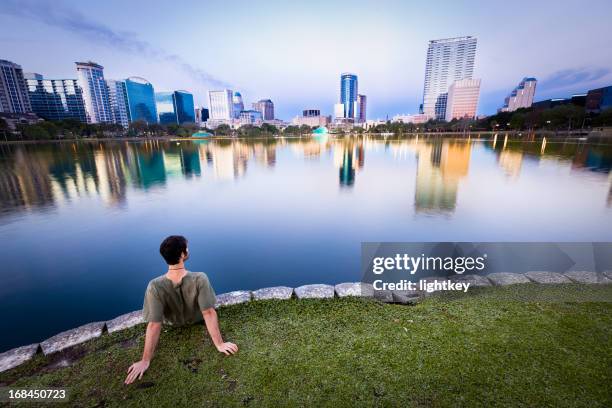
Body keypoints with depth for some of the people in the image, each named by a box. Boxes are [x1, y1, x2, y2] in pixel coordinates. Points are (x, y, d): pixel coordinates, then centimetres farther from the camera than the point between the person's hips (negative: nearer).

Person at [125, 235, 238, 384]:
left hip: (173, 323, 1)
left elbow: (154, 325, -31)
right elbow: (209, 313, -34)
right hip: (197, 319, -1)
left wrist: (145, 361, -20)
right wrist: (219, 344, -24)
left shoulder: (155, 286, -35)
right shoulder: (200, 279, -39)